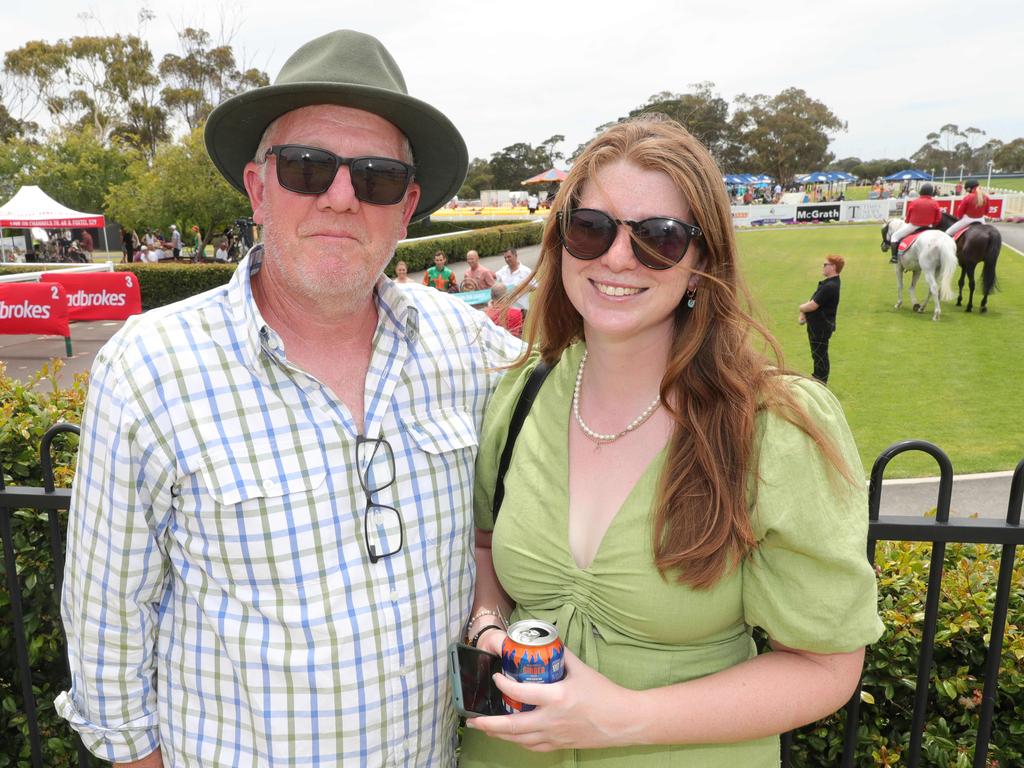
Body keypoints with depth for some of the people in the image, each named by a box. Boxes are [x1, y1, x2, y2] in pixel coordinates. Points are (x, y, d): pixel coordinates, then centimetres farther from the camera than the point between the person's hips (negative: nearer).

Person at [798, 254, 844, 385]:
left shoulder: (830, 286, -25)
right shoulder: (828, 282, 9)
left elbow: (812, 305, -26)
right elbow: (813, 300, 14)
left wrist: (801, 308, -5)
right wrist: (803, 313, -1)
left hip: (821, 327, -10)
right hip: (817, 325, 10)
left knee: (820, 356, 0)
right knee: (817, 355, 22)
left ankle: (820, 384, 10)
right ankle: (817, 378, 36)